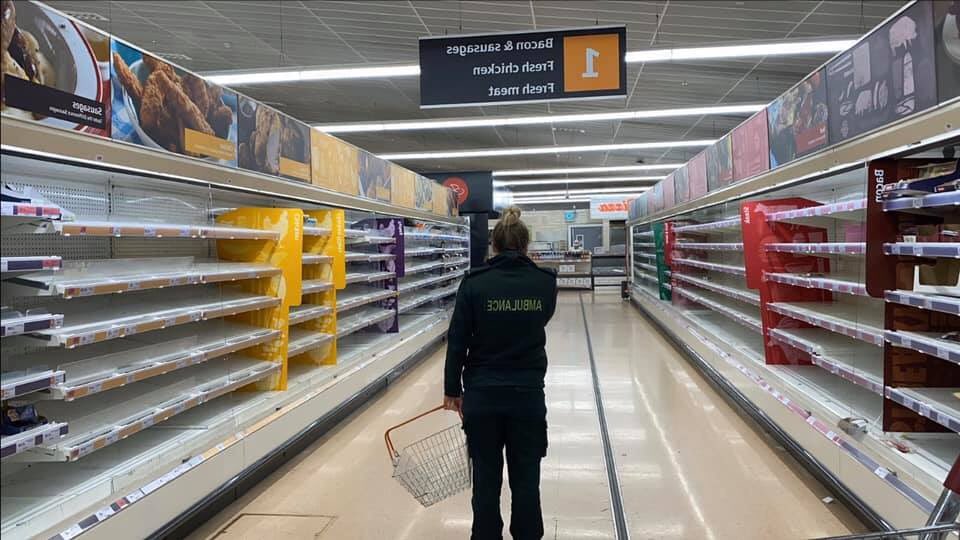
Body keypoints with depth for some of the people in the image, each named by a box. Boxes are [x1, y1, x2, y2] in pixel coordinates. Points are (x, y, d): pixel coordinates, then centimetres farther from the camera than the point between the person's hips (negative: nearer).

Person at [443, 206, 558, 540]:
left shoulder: (475, 282, -8)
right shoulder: (545, 282, -4)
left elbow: (457, 341, -5)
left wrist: (452, 389, 4)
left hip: (482, 393, 0)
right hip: (528, 393, 1)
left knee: (486, 478, 13)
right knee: (525, 478, 13)